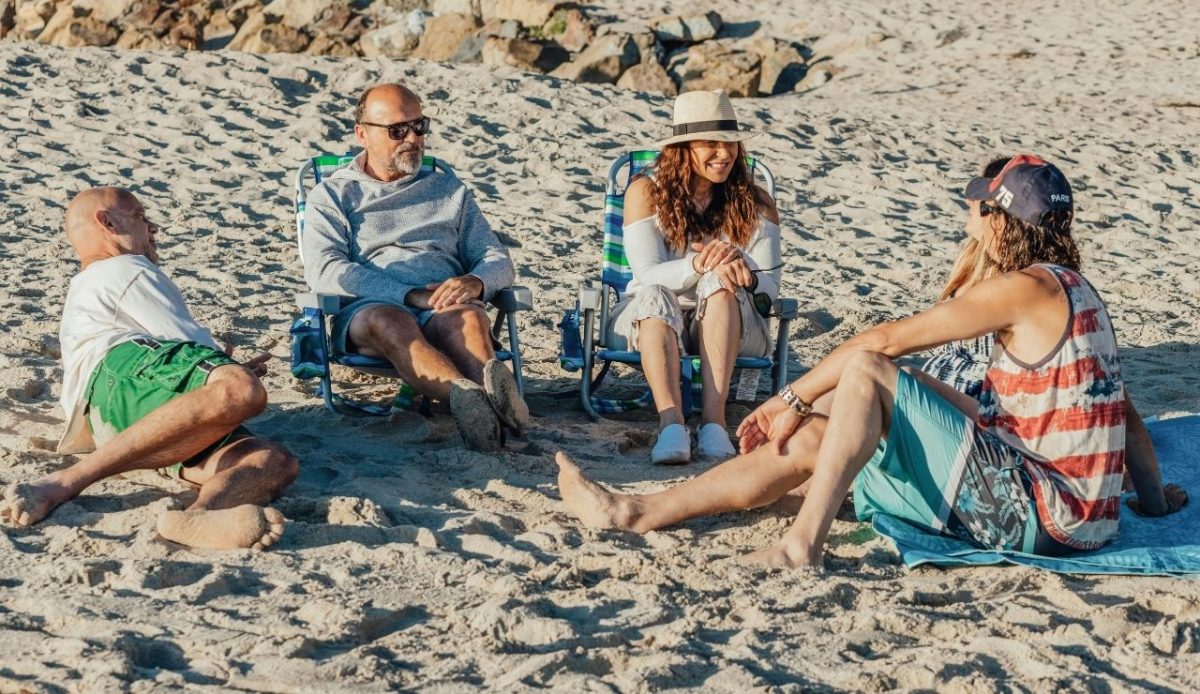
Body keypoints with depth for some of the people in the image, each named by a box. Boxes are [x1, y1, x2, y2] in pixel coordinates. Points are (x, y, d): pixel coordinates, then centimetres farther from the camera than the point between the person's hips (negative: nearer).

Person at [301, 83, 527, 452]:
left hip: (443, 310, 3)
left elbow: (500, 261, 20)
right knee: (389, 322, -40)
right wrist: (411, 295, -13)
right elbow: (324, 270, -1)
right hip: (367, 308, -2)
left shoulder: (449, 189, 27)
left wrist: (475, 282, -8)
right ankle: (481, 399, -67)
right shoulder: (332, 194, 17)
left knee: (470, 318, -35)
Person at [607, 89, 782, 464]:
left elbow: (770, 286, -3)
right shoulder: (646, 192, -2)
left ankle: (713, 417, -46)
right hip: (652, 320, -1)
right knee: (654, 296, -35)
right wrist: (697, 265, -34)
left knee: (721, 281, -32)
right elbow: (648, 275, -13)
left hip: (729, 325, 1)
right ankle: (671, 422, -55)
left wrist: (745, 274, -28)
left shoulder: (755, 203, 3)